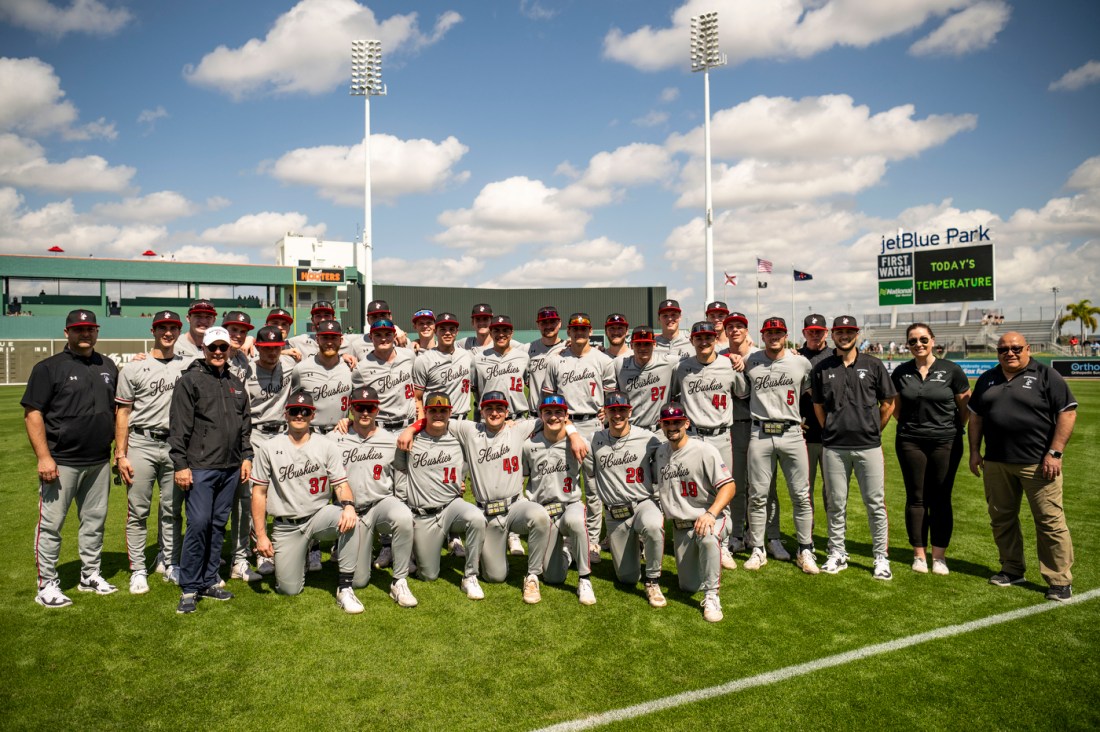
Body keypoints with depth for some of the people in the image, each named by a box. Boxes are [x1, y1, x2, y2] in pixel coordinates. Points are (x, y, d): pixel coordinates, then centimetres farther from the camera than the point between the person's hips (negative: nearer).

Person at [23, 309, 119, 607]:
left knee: (94, 521, 13)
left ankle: (90, 575, 26)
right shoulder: (49, 367, -5)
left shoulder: (108, 367, 11)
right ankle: (47, 585, 11)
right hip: (61, 462, -5)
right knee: (51, 524, 1)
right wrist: (44, 457, -17)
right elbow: (32, 414, -9)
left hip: (99, 462, 5)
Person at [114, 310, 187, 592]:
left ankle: (170, 563, 22)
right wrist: (120, 455, -4)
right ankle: (138, 570, 12)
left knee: (172, 511, 10)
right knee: (138, 511, 2)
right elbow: (122, 413, 1)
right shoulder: (134, 368, 2)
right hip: (141, 444, -2)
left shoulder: (188, 367, 8)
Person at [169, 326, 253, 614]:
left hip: (231, 468, 6)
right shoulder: (189, 381, -2)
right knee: (198, 524, -9)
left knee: (218, 525, 10)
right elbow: (178, 427, -7)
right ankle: (190, 588, 2)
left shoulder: (236, 384, 17)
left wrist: (246, 456, 12)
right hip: (200, 468, -6)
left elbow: (246, 425, 21)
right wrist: (180, 465, -12)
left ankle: (209, 581, 20)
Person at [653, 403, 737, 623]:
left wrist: (711, 514, -32)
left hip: (709, 518, -5)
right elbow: (655, 484, 16)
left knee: (708, 539, -41)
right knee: (689, 586, 7)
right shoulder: (660, 452, 5)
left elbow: (729, 486, -18)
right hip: (680, 527, 5)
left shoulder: (704, 450, -13)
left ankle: (711, 596, -26)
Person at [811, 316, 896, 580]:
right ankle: (837, 554, 20)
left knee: (876, 503, 3)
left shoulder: (873, 365, 4)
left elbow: (888, 403, 9)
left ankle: (881, 557, 15)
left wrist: (873, 430, 8)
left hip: (869, 446, -1)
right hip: (834, 447, 1)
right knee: (836, 503, 8)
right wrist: (830, 431, 8)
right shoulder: (822, 369, 6)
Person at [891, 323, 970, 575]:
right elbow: (895, 408, 13)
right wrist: (911, 425, 6)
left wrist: (953, 429, 5)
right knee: (916, 498, 6)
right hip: (910, 442, 2)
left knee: (940, 499, 4)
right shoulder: (901, 373, 4)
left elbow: (965, 406, 4)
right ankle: (919, 554, 16)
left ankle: (939, 555, 15)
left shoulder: (951, 370, -2)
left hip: (946, 442, -1)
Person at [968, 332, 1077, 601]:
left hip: (1038, 463, -5)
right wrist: (975, 451, 10)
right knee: (1001, 519, 11)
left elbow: (1067, 413, -7)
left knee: (1050, 521, -3)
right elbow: (976, 416, 17)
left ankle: (1060, 581, 6)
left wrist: (1054, 452, -13)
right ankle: (1012, 570, 25)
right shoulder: (987, 379, 13)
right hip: (996, 463, 5)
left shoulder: (1045, 375, -3)